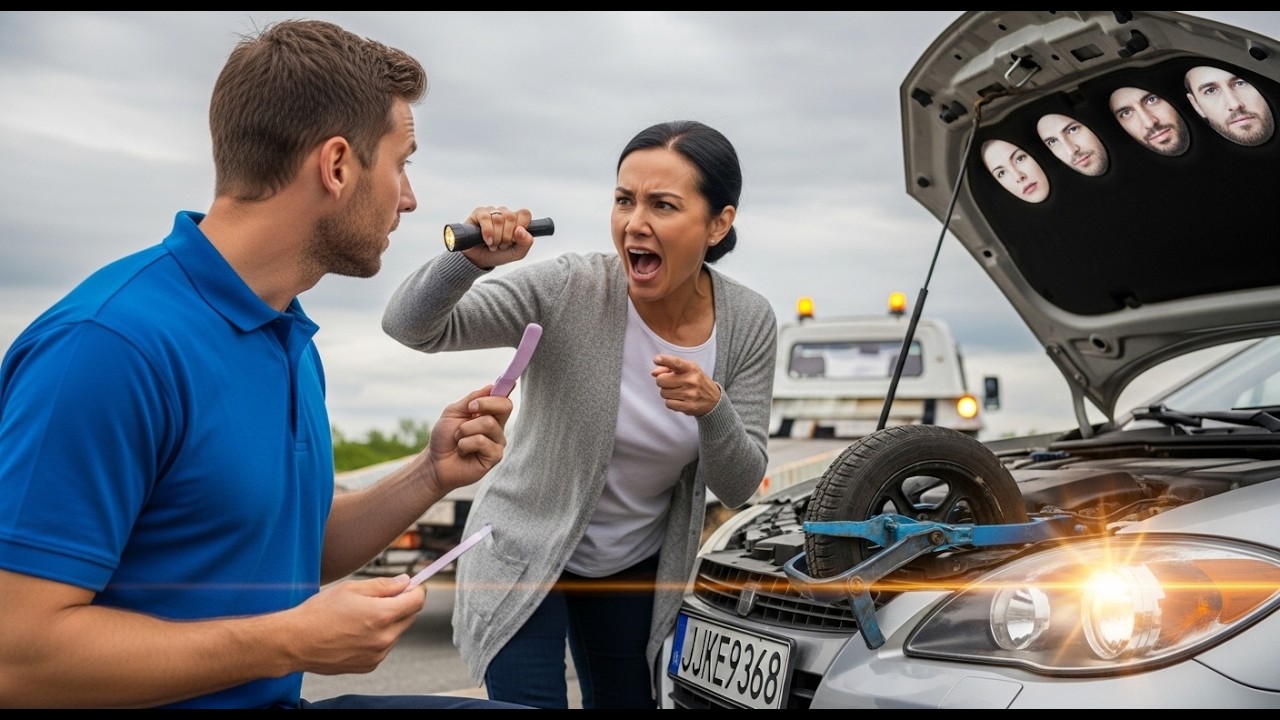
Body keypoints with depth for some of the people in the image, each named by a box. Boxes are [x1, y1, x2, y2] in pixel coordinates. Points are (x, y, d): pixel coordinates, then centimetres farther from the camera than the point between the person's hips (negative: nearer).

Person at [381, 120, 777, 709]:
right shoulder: (567, 289, -24)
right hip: (523, 551, -4)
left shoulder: (749, 325, -13)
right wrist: (470, 260, -47)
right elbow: (411, 327, -27)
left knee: (629, 701, 20)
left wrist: (712, 409, -30)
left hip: (636, 567, 4)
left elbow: (739, 487, -10)